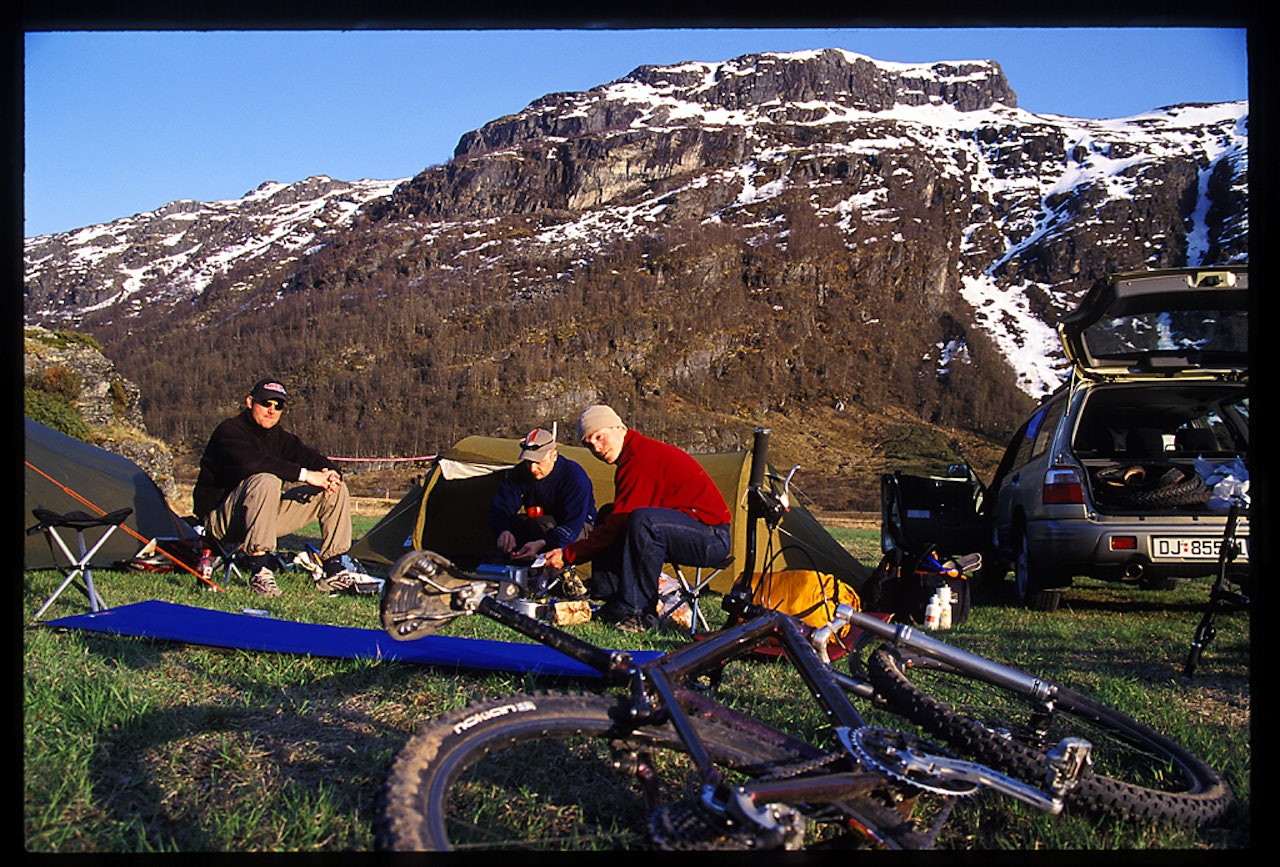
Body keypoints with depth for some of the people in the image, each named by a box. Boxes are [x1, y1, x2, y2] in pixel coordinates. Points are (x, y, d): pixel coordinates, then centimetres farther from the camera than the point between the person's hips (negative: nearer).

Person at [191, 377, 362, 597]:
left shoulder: (281, 438, 8)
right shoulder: (229, 431, -14)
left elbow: (315, 459, 3)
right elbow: (249, 462, -34)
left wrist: (329, 472, -23)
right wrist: (305, 475, -36)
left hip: (267, 517, 7)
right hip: (219, 517, -7)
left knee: (337, 489, -2)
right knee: (266, 481, -38)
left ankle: (333, 572, -3)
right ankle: (259, 572, -36)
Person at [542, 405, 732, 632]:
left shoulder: (641, 458, -18)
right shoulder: (632, 456, 14)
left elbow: (619, 525, -19)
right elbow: (617, 521, 17)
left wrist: (568, 555, -13)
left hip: (713, 536, -11)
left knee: (642, 520, -35)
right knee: (606, 515, 11)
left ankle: (640, 613, -24)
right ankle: (612, 604, 2)